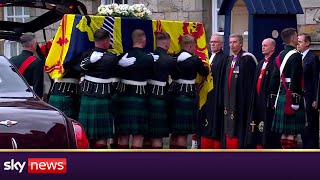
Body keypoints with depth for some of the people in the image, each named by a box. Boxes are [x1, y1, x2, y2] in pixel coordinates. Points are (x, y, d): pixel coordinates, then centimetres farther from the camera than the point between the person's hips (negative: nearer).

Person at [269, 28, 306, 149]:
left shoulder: (280, 56, 14)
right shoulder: (296, 56, -13)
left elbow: (275, 78, 15)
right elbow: (295, 79, -19)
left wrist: (273, 97, 19)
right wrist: (296, 99, -20)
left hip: (281, 96, 9)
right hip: (292, 96, -9)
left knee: (284, 132, 11)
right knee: (292, 132, -8)